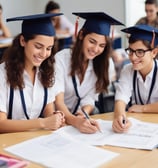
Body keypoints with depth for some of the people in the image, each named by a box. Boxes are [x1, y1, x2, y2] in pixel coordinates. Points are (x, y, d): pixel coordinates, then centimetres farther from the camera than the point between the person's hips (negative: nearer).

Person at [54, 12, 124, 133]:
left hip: (81, 119, 4)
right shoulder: (61, 58, -13)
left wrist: (83, 114, -23)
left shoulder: (100, 65, 2)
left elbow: (89, 100, -1)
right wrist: (75, 121, -39)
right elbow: (58, 101, -20)